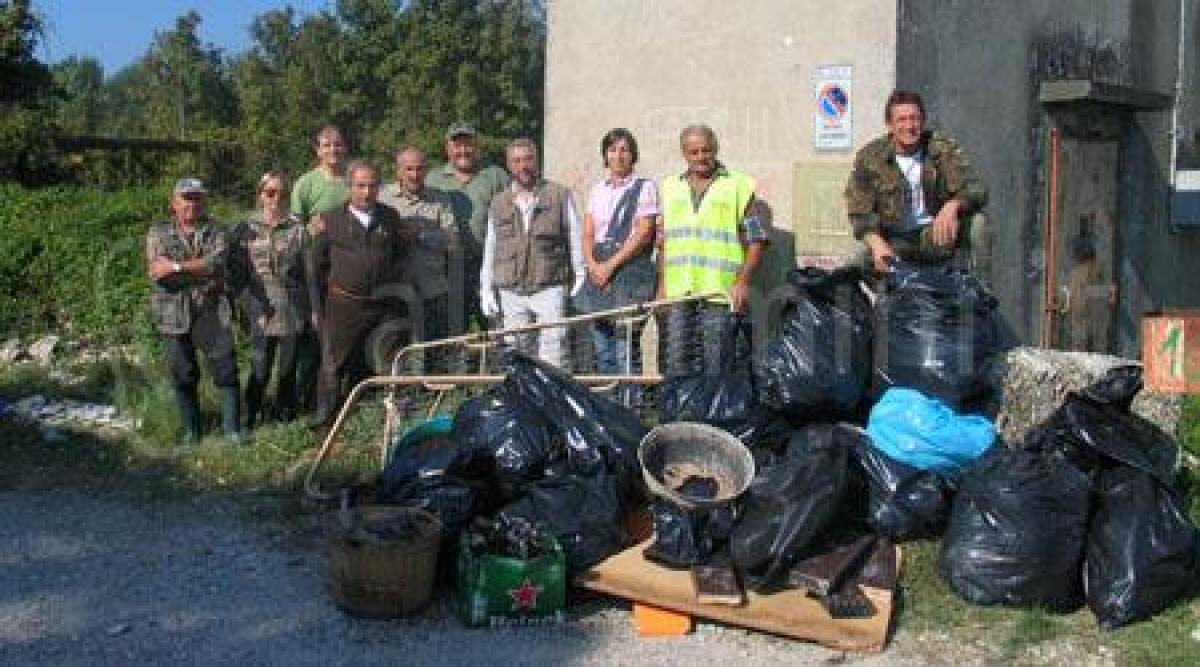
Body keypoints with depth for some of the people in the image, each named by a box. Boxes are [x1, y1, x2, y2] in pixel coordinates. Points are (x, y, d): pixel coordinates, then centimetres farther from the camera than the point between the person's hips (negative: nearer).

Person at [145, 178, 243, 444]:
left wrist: (177, 267, -18)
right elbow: (156, 273, -10)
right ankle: (191, 431, 21)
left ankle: (232, 428, 11)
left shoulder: (215, 232, 6)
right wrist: (200, 271, -13)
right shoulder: (158, 233, 5)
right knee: (182, 375, 8)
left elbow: (216, 262, -14)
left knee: (225, 369, 0)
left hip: (211, 313, 0)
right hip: (173, 314, 0)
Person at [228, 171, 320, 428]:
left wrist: (314, 309, 4)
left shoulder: (297, 229, 2)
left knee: (288, 367, 10)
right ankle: (249, 418, 14)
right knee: (260, 370, -1)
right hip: (261, 312, -1)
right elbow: (236, 271, 5)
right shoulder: (246, 230, 3)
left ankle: (285, 413, 27)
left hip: (293, 311, 1)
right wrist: (244, 301, -3)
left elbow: (309, 272, 4)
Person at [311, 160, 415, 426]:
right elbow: (318, 262, 7)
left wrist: (393, 281, 9)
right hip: (344, 304, -2)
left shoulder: (390, 217, 8)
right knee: (334, 362, 2)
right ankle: (325, 412, 11)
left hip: (384, 304, 2)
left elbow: (401, 254, 21)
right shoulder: (331, 219, 1)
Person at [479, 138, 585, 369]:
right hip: (511, 293, 3)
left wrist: (579, 283, 0)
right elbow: (490, 248, 17)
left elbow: (576, 240, 6)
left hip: (550, 289, -3)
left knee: (553, 352, -9)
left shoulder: (560, 195, 6)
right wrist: (486, 290, 13)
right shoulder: (498, 203, 14)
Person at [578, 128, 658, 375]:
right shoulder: (597, 190, 17)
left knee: (626, 348, -10)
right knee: (602, 349, 6)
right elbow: (587, 234, 12)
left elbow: (644, 234, -7)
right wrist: (592, 264, -6)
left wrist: (611, 265, -12)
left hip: (631, 268, -5)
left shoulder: (645, 187, 1)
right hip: (598, 273, 5)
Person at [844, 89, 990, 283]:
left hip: (938, 234, 1)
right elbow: (860, 212, -8)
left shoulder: (943, 148, -3)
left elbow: (975, 189, -13)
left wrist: (952, 206, -38)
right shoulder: (869, 158, -4)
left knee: (976, 222, -25)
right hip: (894, 242, 0)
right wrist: (877, 244, -29)